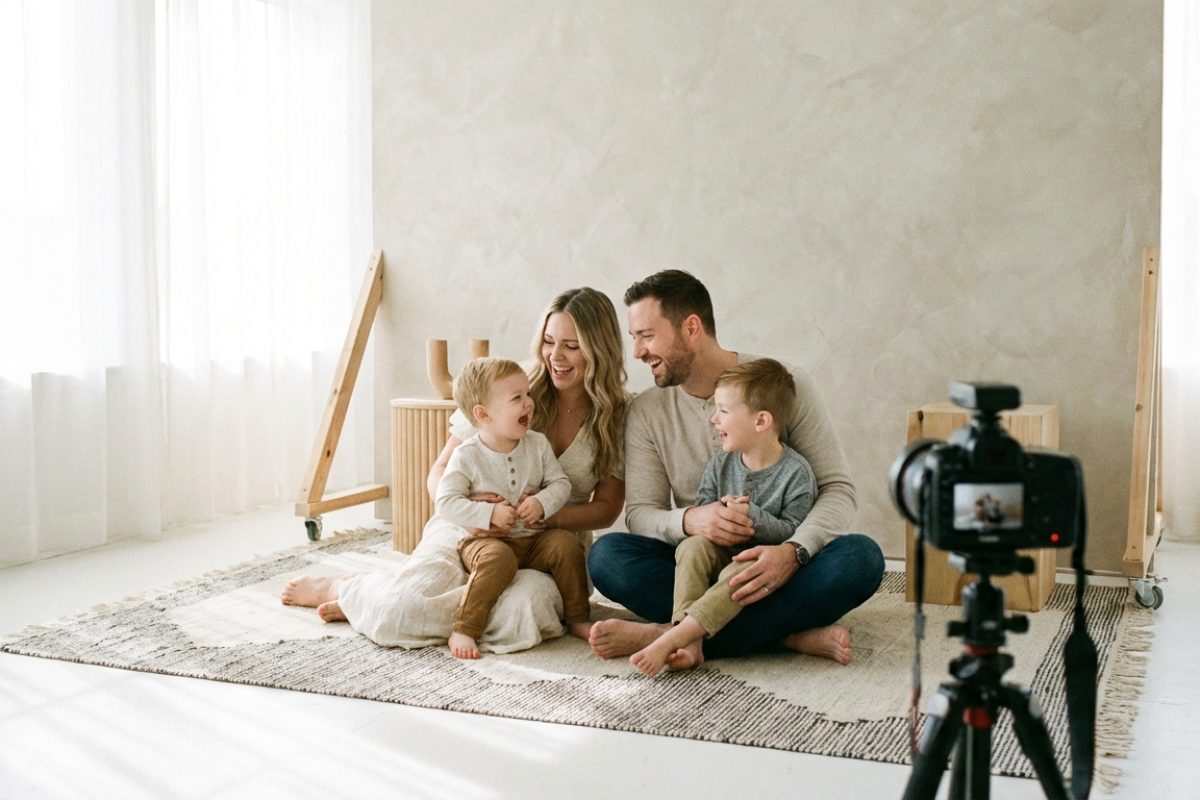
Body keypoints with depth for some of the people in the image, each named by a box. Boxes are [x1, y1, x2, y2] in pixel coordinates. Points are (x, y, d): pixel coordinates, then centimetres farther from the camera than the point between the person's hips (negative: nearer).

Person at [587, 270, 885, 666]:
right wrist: (689, 520, -26)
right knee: (606, 555, -25)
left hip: (779, 564, -1)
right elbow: (639, 513, -2)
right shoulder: (646, 412, 2)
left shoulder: (786, 385, -5)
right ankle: (790, 633, -29)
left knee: (861, 556, -32)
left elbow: (838, 489, -8)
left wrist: (794, 551, -29)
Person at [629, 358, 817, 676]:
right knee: (692, 545, -26)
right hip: (721, 554, 5)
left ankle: (670, 639, -44)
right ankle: (691, 642, -38)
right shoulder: (721, 463, 5)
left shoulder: (796, 472, -9)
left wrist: (752, 516, -25)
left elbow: (794, 532, -13)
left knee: (742, 571, -37)